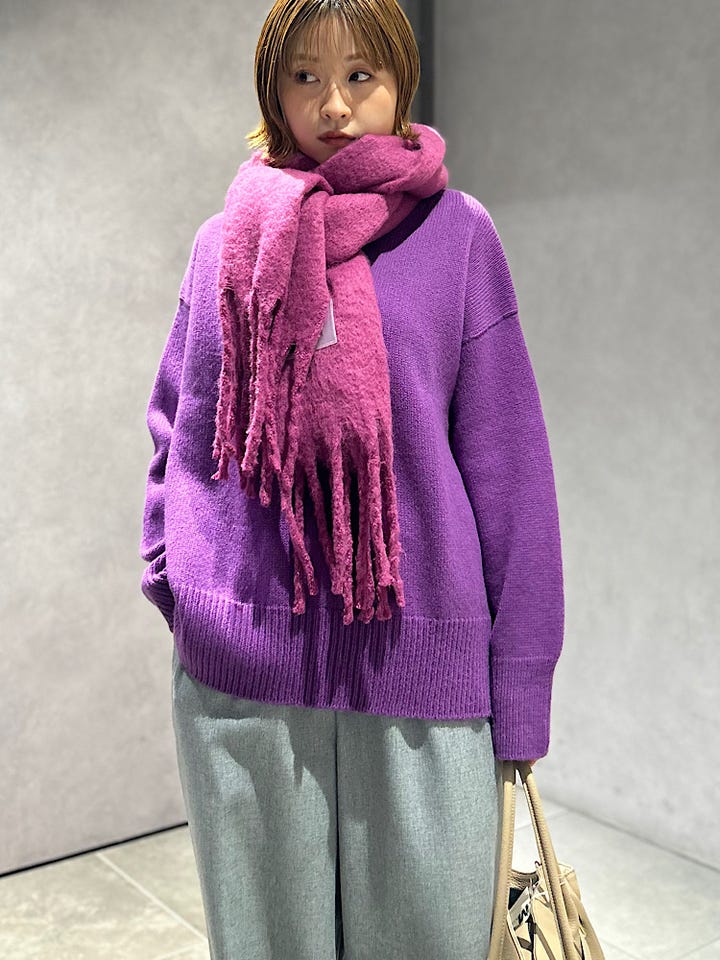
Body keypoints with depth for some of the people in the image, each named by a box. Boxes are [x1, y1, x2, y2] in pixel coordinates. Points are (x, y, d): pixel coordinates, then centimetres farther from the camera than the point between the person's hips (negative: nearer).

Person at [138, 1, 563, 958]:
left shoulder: (457, 232, 1)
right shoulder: (224, 243, 8)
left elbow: (508, 468, -2)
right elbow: (176, 433, 16)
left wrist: (520, 697, -4)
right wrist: (173, 576, 2)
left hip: (421, 667, -2)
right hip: (239, 675, 2)